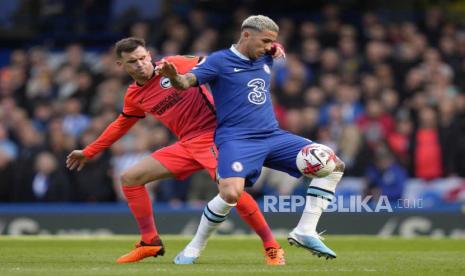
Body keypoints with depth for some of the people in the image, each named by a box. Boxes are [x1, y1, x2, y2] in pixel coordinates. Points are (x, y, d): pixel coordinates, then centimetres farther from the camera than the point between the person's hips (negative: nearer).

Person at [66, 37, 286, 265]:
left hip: (212, 134, -7)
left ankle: (271, 247, -16)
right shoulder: (134, 96, 11)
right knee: (130, 178, 3)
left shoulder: (173, 65, -5)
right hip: (187, 145, 7)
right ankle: (150, 242, 11)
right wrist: (88, 152, 32)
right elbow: (120, 125, 28)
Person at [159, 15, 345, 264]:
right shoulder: (219, 61, -4)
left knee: (334, 165, -3)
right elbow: (186, 82, -17)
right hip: (236, 140, -7)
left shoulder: (265, 60, 15)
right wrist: (173, 76, -39)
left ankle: (305, 232, -1)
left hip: (272, 136, 7)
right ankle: (193, 249, -9)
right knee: (231, 194, -32)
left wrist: (277, 51, 18)